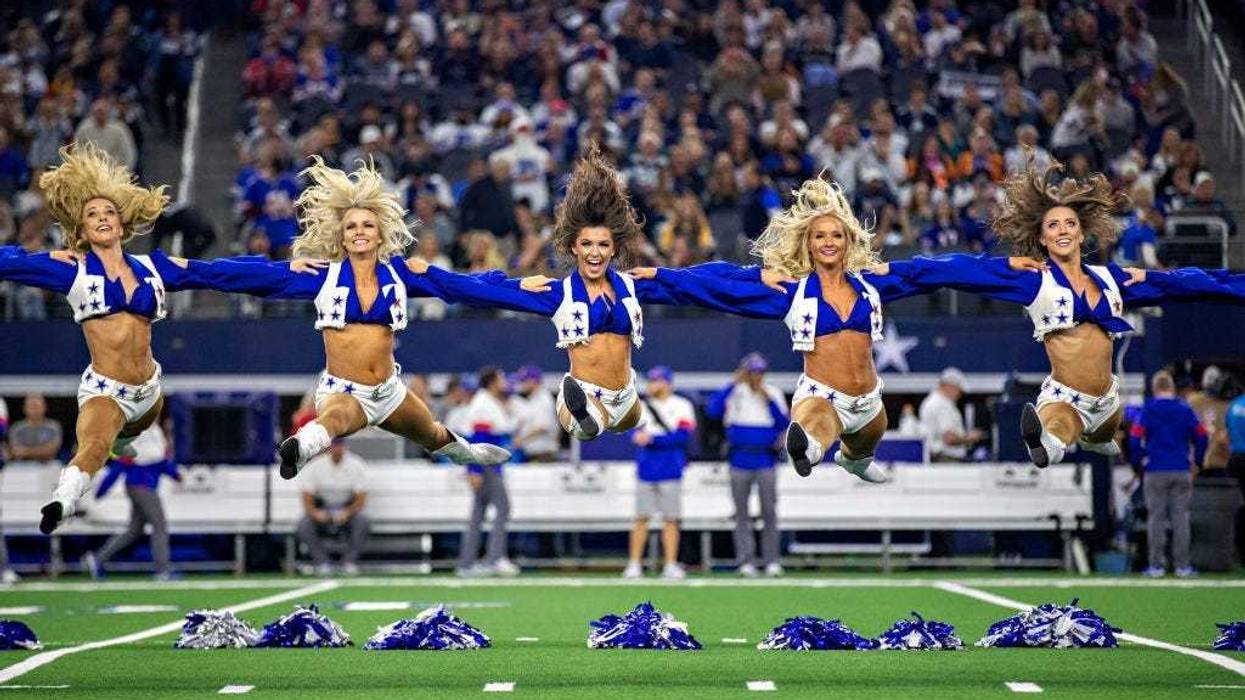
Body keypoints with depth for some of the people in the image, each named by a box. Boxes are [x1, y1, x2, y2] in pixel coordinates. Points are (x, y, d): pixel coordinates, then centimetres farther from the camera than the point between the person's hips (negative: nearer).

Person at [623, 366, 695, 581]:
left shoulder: (682, 406, 0)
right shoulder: (642, 406, 11)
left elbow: (683, 436, -11)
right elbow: (634, 432, 2)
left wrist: (652, 439, -17)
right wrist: (638, 436, -22)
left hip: (671, 471, -2)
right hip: (645, 471, 2)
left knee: (670, 520, 0)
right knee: (641, 518, 1)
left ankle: (671, 565, 5)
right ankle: (634, 565, 4)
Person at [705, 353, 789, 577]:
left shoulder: (773, 393, 6)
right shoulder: (733, 392, 2)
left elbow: (784, 424, -3)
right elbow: (711, 410, -14)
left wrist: (769, 400, -13)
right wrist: (733, 384, -15)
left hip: (765, 460, 0)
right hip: (740, 461, 0)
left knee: (769, 512, -1)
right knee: (742, 514, 1)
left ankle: (771, 561, 4)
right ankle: (745, 561, 3)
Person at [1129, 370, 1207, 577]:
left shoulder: (1148, 409, -1)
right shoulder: (1184, 409, 5)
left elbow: (1135, 436, -9)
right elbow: (1201, 436, 4)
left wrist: (1138, 460, 3)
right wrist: (1197, 462, 14)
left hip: (1155, 472, -1)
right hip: (1182, 471, 1)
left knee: (1156, 518, 3)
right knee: (1180, 518, 4)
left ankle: (1157, 564, 1)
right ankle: (1182, 565, 4)